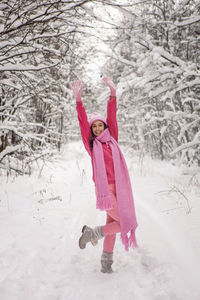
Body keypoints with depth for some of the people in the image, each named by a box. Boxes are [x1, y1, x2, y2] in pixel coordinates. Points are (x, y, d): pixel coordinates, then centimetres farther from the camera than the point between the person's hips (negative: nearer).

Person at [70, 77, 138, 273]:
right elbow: (82, 122, -5)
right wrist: (78, 99, -12)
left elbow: (112, 117, 7)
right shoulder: (92, 145, 2)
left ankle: (106, 261, 26)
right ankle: (92, 233, 8)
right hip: (104, 189, -5)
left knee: (112, 224, 12)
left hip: (119, 188, 5)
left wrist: (113, 93, 2)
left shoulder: (112, 140, 12)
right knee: (124, 224, -10)